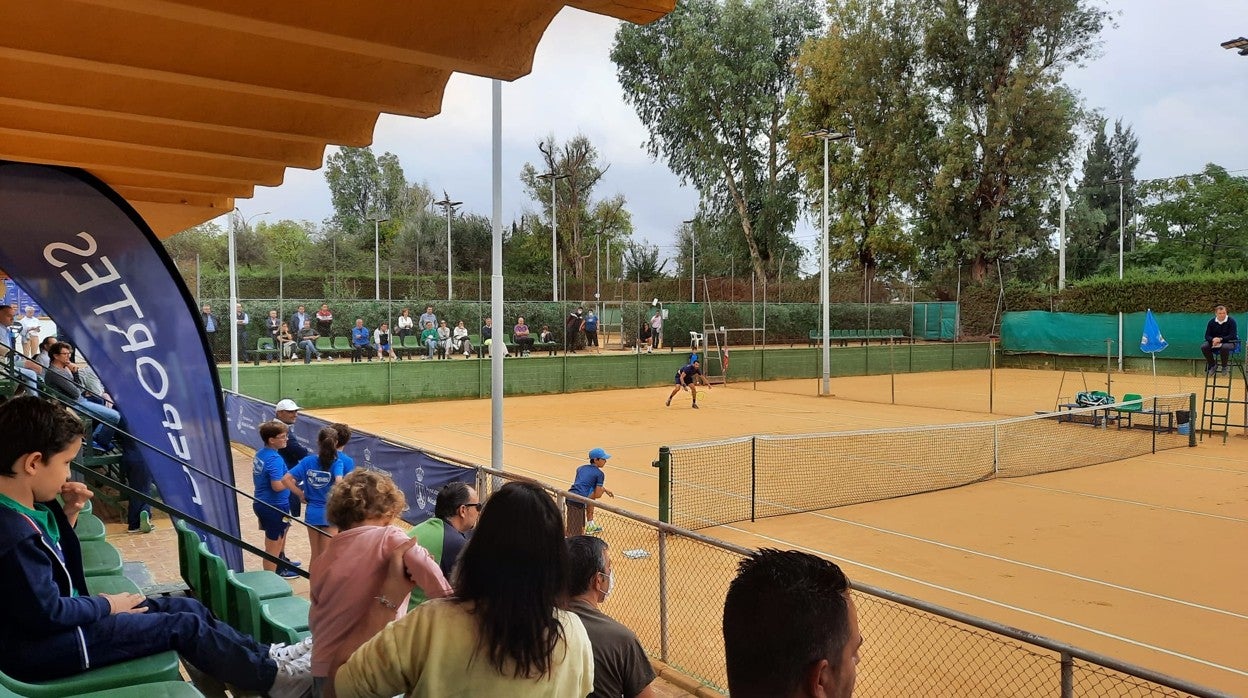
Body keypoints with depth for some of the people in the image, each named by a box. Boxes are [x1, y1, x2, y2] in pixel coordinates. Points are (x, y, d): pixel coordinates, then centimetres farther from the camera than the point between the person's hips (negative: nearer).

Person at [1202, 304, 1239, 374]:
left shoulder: (1231, 321, -10)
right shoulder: (1212, 322, 1)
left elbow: (1232, 336, -17)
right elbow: (1207, 336, -1)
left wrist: (1220, 339, -32)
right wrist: (1213, 339, -25)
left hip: (1229, 342, -4)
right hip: (1214, 342, 4)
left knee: (1224, 347, -39)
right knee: (1204, 347, -24)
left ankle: (1224, 367, -15)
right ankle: (1212, 365, -3)